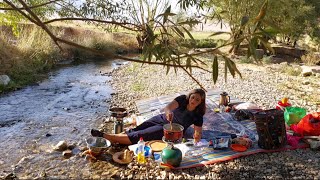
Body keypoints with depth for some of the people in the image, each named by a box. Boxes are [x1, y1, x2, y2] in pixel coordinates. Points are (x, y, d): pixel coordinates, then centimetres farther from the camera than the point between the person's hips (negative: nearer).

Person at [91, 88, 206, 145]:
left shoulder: (197, 116, -13)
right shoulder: (183, 99, -11)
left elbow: (198, 132, -15)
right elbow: (167, 107, -27)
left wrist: (197, 136, -40)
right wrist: (168, 112, -51)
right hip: (162, 119, 4)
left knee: (139, 135, -16)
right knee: (135, 130, -14)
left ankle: (106, 136, -19)